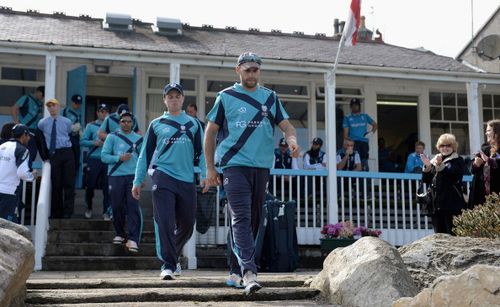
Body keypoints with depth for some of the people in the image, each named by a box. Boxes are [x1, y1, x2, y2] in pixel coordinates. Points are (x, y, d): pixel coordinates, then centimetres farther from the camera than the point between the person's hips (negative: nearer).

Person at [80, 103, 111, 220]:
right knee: (90, 185, 4)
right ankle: (89, 208, 25)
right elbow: (82, 141, 3)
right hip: (94, 159, -1)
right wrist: (94, 143, -12)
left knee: (107, 187, -3)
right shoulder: (91, 126, 9)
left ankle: (106, 212, 4)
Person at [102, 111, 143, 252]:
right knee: (117, 207, 5)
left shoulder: (138, 139, 13)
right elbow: (104, 156, -1)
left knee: (133, 206, -10)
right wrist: (119, 158, -14)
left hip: (133, 176, 1)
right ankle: (119, 234, 25)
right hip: (116, 176, 0)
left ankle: (133, 239, -12)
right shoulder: (112, 137, 6)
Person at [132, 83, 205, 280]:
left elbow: (201, 151, 12)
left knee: (187, 225, 8)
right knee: (165, 223, -12)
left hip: (187, 180, 2)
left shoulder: (193, 124, 14)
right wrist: (138, 181, 8)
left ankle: (172, 257, 31)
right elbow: (146, 153, 12)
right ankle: (168, 265, -8)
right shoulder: (156, 124, 11)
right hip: (163, 177, -2)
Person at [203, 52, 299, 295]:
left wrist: (292, 139, -13)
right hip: (234, 165, -4)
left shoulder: (270, 97, 15)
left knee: (252, 220, 7)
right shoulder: (226, 97, 6)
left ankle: (235, 272, 18)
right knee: (241, 217, -16)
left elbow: (286, 125, 11)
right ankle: (248, 272, -23)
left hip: (262, 167, 4)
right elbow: (210, 132, 8)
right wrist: (210, 169, 3)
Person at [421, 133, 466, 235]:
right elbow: (426, 180, 13)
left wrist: (440, 165, -29)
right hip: (437, 204, 6)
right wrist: (427, 166, -4)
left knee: (453, 234, -10)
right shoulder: (436, 159, 17)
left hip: (452, 204, -6)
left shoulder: (458, 161, 1)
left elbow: (453, 177, -18)